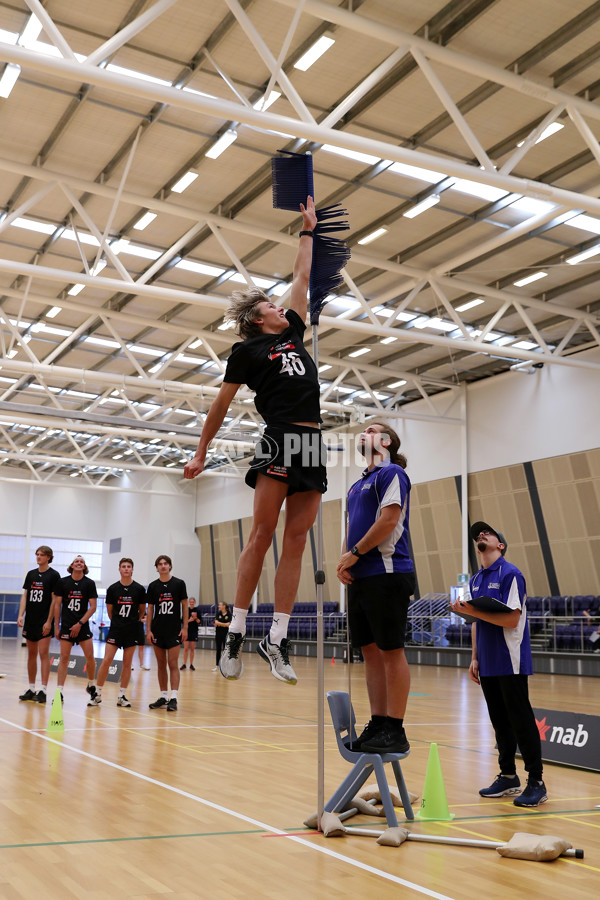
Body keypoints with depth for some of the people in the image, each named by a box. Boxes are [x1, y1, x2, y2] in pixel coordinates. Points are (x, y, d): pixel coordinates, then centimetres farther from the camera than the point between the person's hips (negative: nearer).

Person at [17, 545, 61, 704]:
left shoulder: (53, 575, -4)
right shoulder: (31, 574, 12)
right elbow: (25, 596, 10)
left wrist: (49, 621, -12)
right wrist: (21, 615, -2)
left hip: (44, 621, -6)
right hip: (30, 620, 6)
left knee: (43, 654, -8)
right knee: (31, 655, 10)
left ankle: (43, 691, -7)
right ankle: (31, 689, 18)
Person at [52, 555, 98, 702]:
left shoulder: (89, 583, 1)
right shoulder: (62, 582, 3)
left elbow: (93, 607, -1)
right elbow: (57, 605, 6)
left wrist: (80, 623, -8)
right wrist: (57, 626, 3)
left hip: (82, 626, 0)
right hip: (66, 625, 0)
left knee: (90, 657, -3)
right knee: (64, 658, -4)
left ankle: (91, 685, 19)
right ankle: (59, 691, -1)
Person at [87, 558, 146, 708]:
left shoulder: (139, 589, -1)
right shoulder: (112, 589, 0)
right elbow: (109, 610, 11)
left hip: (132, 631, 0)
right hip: (115, 629, 0)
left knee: (127, 663, 4)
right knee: (106, 661, -6)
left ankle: (122, 696, 12)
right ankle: (98, 694, 4)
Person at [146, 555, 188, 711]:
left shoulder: (179, 584, 0)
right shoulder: (153, 586, 6)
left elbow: (185, 606, 2)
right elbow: (150, 609, 9)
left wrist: (185, 628, -4)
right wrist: (148, 630, 3)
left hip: (174, 630, -3)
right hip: (157, 630, 3)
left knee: (173, 664, -7)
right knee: (161, 664, 8)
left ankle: (173, 698, -9)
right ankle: (163, 696, 15)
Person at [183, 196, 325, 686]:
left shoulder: (293, 333, 22)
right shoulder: (247, 350, 7)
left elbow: (303, 277, 30)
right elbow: (221, 403, 9)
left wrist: (308, 230, 36)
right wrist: (201, 452, 10)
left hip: (312, 443, 6)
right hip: (280, 439, -5)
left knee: (297, 540, -2)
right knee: (262, 533, -13)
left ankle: (277, 637, -3)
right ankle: (236, 632, -11)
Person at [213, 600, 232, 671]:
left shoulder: (229, 614, -6)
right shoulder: (218, 613, 4)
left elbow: (228, 624, -14)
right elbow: (216, 622, -5)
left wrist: (219, 623, -13)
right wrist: (224, 624, -15)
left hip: (226, 633, -3)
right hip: (218, 633, 3)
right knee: (218, 650, 6)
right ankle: (217, 665, 12)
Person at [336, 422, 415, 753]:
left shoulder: (391, 473, -4)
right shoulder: (357, 485, 22)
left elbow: (389, 519, -15)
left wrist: (355, 553, -12)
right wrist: (344, 560, 3)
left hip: (386, 575, -8)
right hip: (360, 578, 9)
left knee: (391, 651, -5)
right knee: (370, 652, 9)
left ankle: (395, 731, 0)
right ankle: (378, 724, 16)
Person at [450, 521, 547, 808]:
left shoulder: (510, 574, -10)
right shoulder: (475, 580, 13)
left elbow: (511, 619, -19)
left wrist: (473, 611, -21)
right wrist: (475, 658, 13)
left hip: (510, 664, -7)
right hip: (487, 665, 7)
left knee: (521, 722, -3)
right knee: (500, 722, 12)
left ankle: (536, 782, 4)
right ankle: (508, 777, 21)